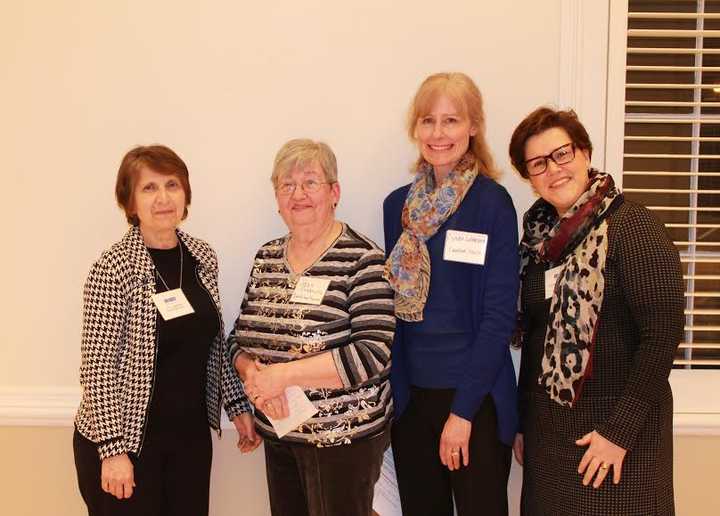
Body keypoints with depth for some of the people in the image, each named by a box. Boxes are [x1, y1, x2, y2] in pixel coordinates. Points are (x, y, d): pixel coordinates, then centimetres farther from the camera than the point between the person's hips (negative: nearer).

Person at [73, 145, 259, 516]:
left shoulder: (202, 256, 2)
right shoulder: (114, 268, -15)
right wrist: (113, 448, -18)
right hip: (128, 436, -5)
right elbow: (98, 366, -15)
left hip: (192, 434, 5)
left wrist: (237, 404, 8)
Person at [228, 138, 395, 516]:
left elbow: (373, 354, -21)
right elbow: (241, 337, 9)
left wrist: (282, 374, -22)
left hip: (343, 436, -5)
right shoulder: (266, 258, 6)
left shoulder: (362, 260, -13)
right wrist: (254, 375, -13)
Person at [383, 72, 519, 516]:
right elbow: (395, 302, 10)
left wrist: (463, 410, -14)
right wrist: (394, 388, 4)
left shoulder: (492, 202, -10)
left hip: (475, 395, -4)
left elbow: (500, 314, -12)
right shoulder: (398, 204, 5)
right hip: (410, 392, 4)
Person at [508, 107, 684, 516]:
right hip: (548, 423, 6)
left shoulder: (630, 225, -13)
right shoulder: (540, 235, 6)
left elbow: (663, 333, -17)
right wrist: (523, 421, 11)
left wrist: (621, 429, -18)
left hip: (618, 422, -5)